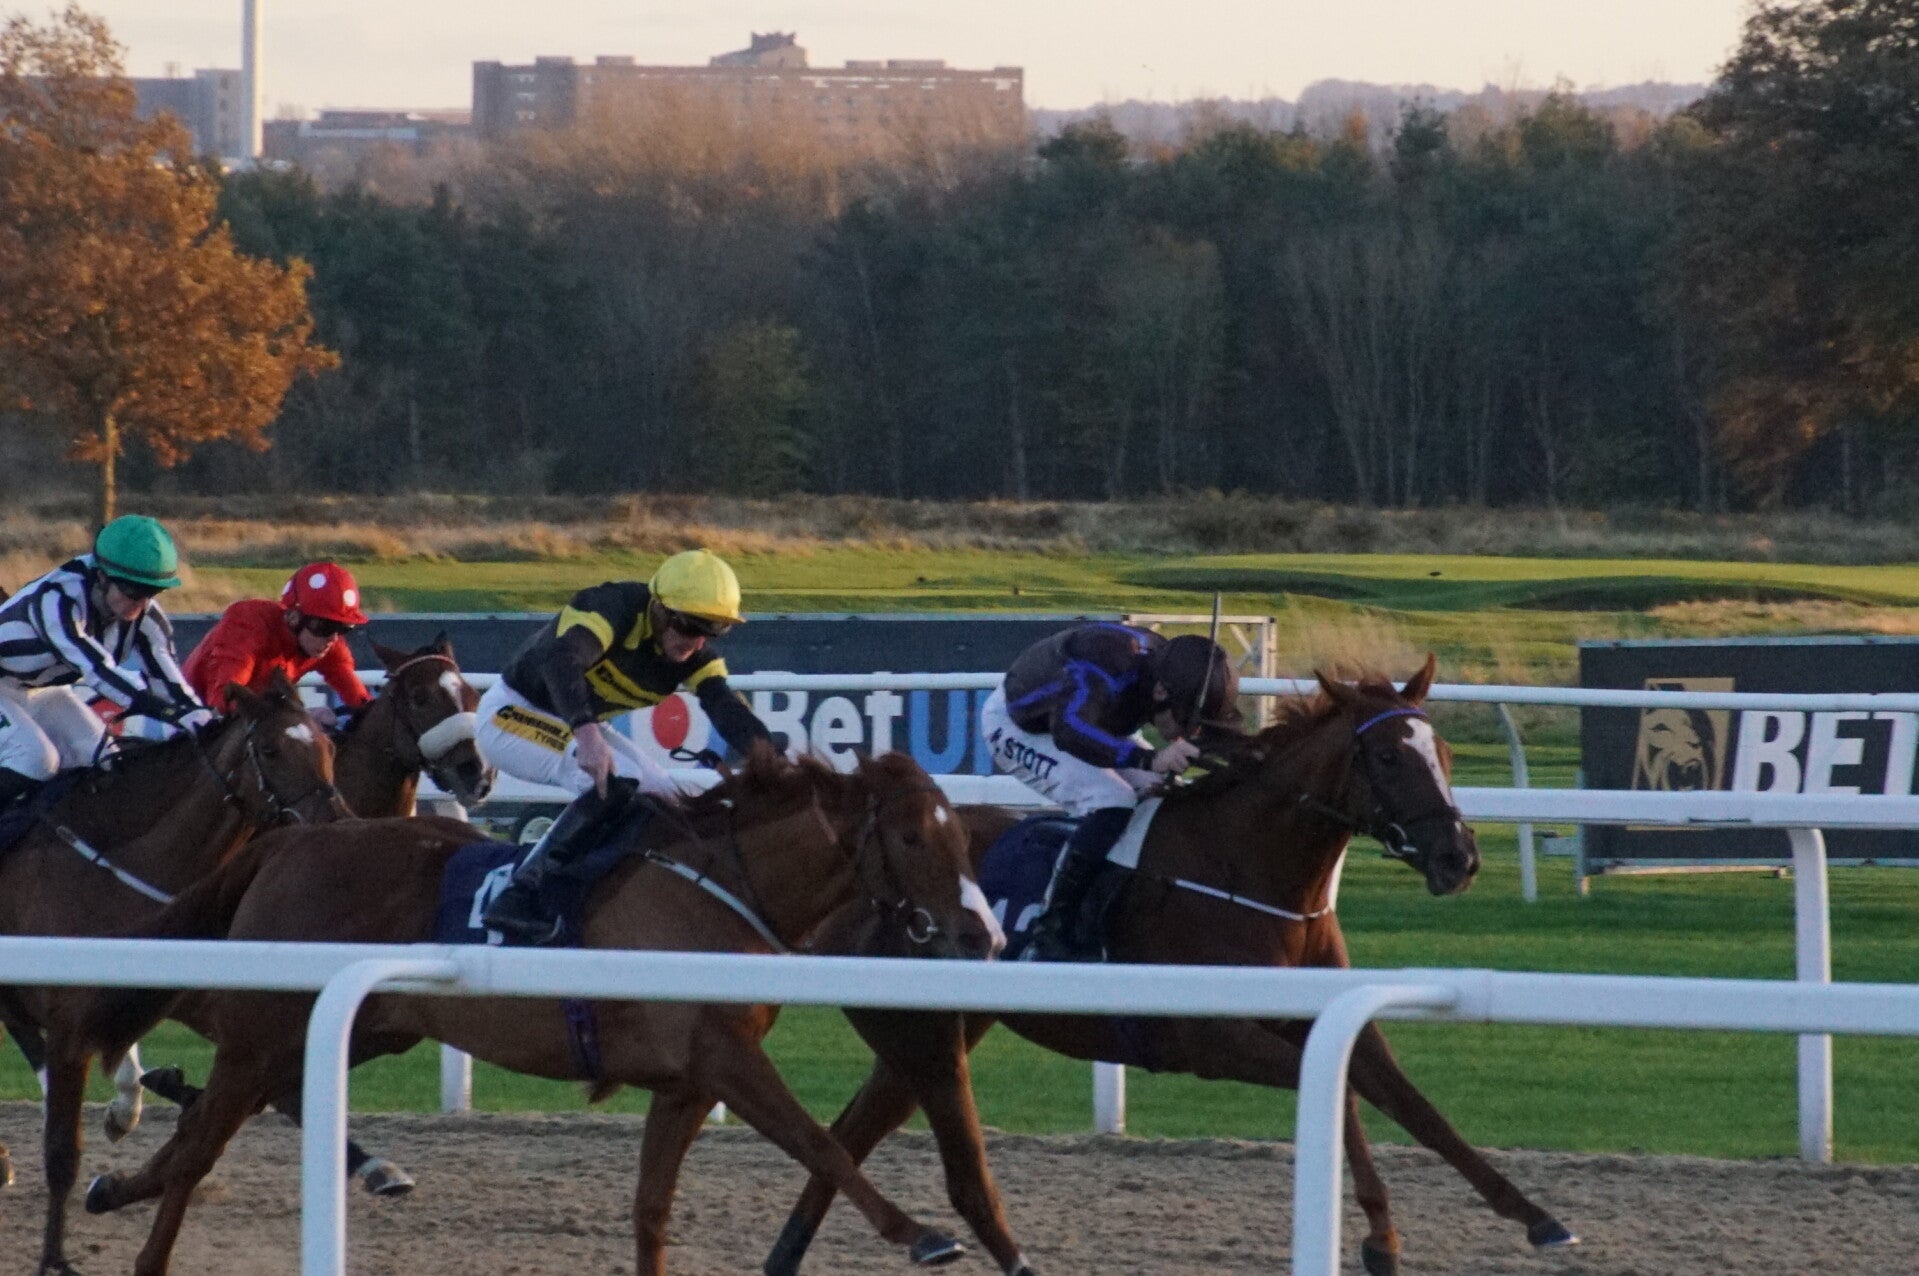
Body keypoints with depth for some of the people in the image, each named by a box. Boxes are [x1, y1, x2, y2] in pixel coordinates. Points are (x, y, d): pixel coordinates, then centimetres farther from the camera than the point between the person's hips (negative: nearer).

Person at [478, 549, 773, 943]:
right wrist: (586, 733, -58)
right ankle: (520, 896, -29)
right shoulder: (616, 608, -27)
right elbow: (561, 660, -43)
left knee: (663, 794, 2)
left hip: (572, 722, 9)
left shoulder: (695, 654, -5)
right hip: (512, 713, -9)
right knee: (616, 780, -28)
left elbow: (727, 709, -16)